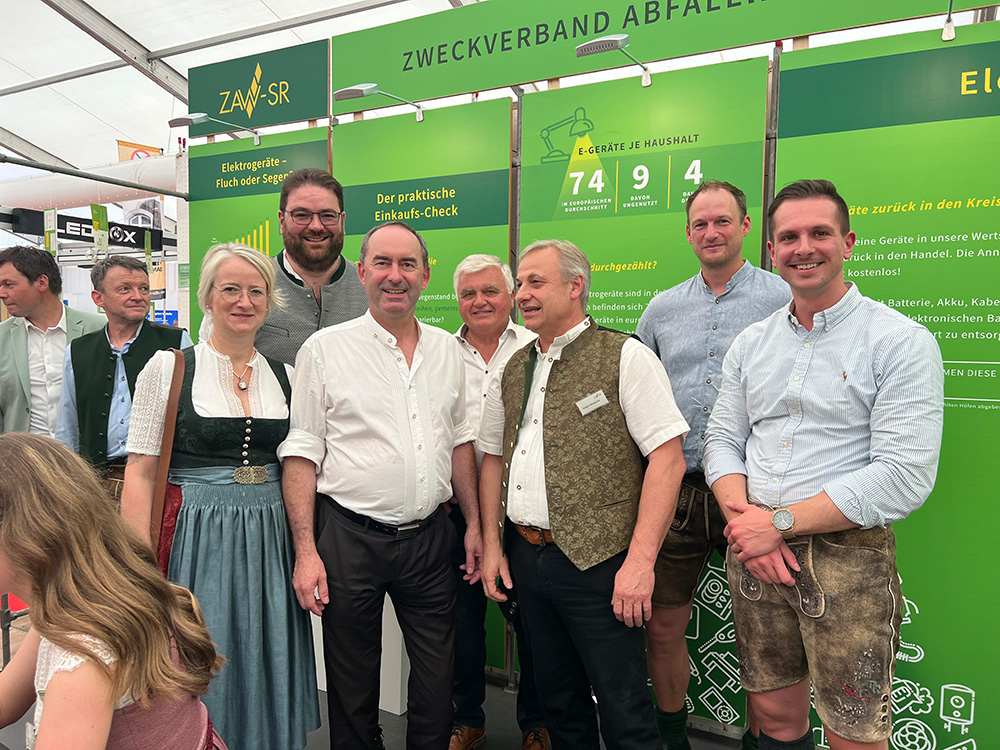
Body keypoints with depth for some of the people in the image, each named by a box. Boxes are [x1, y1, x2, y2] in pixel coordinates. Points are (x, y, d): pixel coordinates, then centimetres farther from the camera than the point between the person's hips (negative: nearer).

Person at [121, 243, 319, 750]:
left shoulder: (284, 374, 6)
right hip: (197, 540, -3)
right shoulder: (168, 367, -4)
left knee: (268, 670, 13)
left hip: (270, 540, 3)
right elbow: (140, 473, -5)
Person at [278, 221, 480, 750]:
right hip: (350, 537, -3)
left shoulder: (447, 349, 7)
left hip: (429, 537, 3)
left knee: (437, 684, 13)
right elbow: (302, 454, -5)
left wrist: (474, 524, 10)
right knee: (352, 684, 13)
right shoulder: (325, 349, -5)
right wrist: (305, 551, -10)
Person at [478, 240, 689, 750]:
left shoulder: (625, 357, -8)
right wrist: (491, 544, 10)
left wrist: (640, 560, -18)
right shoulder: (513, 369, 11)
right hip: (526, 556, 6)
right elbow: (494, 457, 17)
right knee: (557, 700, 19)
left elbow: (668, 459, -14)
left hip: (597, 561, -6)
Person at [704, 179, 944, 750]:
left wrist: (779, 522, -17)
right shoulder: (751, 344, 8)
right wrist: (745, 520, -11)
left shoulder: (901, 341, -9)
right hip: (753, 556, 4)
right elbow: (723, 440, 8)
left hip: (847, 558, -4)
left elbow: (905, 477, -16)